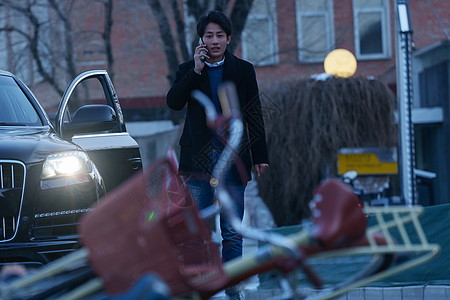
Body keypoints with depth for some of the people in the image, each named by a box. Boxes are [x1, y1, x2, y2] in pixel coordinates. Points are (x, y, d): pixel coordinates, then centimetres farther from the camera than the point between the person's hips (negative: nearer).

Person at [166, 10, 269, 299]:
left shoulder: (243, 70, 7)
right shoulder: (187, 70, 8)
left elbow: (254, 116, 7)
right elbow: (173, 101, -8)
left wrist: (260, 156, 3)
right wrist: (196, 70, -13)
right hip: (198, 161, 1)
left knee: (232, 233, 1)